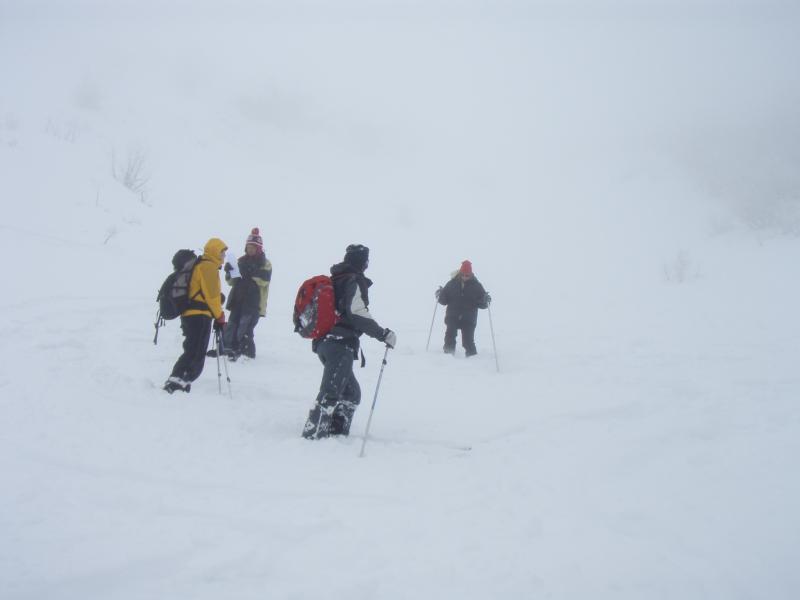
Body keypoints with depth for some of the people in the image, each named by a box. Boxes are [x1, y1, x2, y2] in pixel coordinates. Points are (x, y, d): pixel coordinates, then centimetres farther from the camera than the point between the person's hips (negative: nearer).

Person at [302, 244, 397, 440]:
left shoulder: (333, 280, 19)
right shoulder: (355, 281, -6)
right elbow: (357, 313, -17)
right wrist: (383, 334, -14)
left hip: (323, 342, 9)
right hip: (341, 344, -9)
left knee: (351, 392, 18)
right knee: (330, 394, -13)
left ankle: (337, 432, 15)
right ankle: (312, 436, -20)